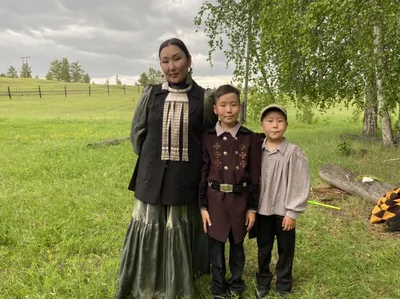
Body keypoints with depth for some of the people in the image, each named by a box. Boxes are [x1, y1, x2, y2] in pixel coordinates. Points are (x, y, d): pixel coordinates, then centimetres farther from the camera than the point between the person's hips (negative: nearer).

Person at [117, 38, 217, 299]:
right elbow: (137, 133, 8)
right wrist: (152, 161, 8)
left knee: (180, 233, 10)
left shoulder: (203, 98, -4)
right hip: (153, 178, 1)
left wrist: (189, 162, 5)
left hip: (186, 179, -1)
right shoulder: (151, 94, 0)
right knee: (150, 231, 10)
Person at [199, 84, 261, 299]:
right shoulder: (207, 138, -4)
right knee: (216, 246, 12)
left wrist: (252, 208, -1)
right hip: (215, 199, 0)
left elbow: (255, 176, -1)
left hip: (240, 200, 0)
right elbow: (202, 174, -1)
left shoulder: (250, 139, -5)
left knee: (237, 245, 16)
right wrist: (203, 206, -3)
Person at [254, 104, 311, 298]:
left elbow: (301, 185, -11)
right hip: (262, 211, 3)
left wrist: (292, 212, -10)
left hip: (283, 212, -2)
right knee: (263, 249, 17)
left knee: (285, 250, 13)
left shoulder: (294, 153, -12)